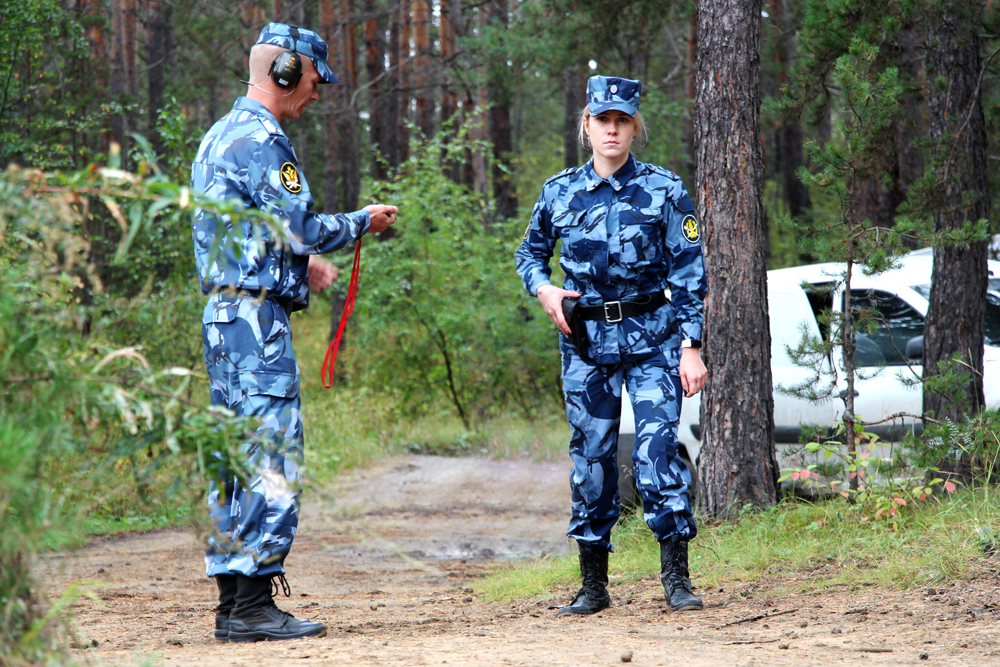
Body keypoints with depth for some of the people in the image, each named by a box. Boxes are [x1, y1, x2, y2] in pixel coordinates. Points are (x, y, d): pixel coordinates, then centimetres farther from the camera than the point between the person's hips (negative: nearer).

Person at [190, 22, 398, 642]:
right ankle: (253, 604, -11)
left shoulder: (220, 136, 20)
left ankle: (233, 602, 12)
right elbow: (300, 227, -17)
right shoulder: (261, 139, -12)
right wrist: (362, 221, -1)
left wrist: (300, 262, 23)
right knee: (272, 458, -9)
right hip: (257, 318, -10)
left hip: (223, 313, 10)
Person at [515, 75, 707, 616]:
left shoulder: (664, 191, 0)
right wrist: (544, 290, 0)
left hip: (651, 334, -2)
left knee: (657, 449, -12)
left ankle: (676, 577, -6)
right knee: (591, 456, 4)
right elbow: (529, 253, 22)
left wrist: (691, 348, -6)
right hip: (586, 339, 2)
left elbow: (688, 276, 0)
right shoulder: (560, 192, 6)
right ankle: (593, 586, 11)